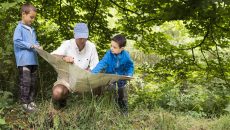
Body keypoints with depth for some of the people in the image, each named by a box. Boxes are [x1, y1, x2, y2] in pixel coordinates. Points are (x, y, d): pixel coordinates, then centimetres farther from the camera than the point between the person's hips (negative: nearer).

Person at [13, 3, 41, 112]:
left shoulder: (32, 30, 16)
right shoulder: (19, 28, -6)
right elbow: (17, 41, -15)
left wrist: (37, 45, 1)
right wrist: (30, 45, -17)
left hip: (33, 60, 8)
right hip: (24, 61, -8)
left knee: (33, 81, 12)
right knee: (25, 82, -8)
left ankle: (31, 101, 23)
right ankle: (25, 102, 2)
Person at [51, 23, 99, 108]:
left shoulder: (91, 47, -4)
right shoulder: (67, 44, -9)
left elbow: (95, 68, -3)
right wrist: (63, 58, -35)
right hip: (66, 78, -2)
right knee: (57, 93, -32)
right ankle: (62, 100, 7)